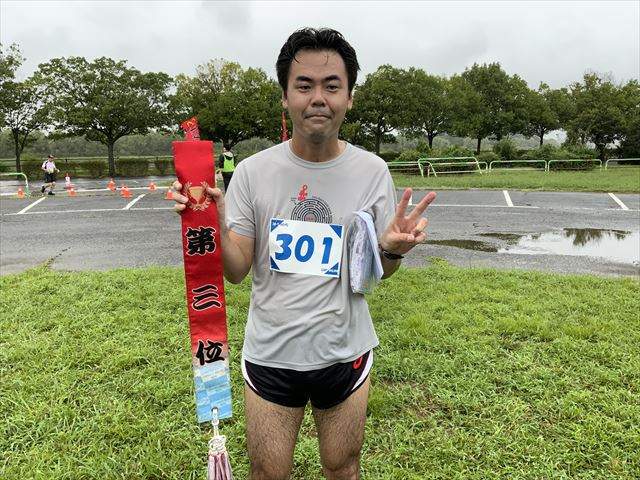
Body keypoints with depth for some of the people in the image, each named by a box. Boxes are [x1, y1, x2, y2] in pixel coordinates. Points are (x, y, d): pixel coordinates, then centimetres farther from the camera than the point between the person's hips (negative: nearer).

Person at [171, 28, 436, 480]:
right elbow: (237, 270, -7)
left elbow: (378, 272, 0)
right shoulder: (253, 171, -9)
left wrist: (392, 248, -22)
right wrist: (215, 228, -27)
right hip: (270, 354, 0)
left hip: (345, 352, 1)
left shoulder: (372, 171, -8)